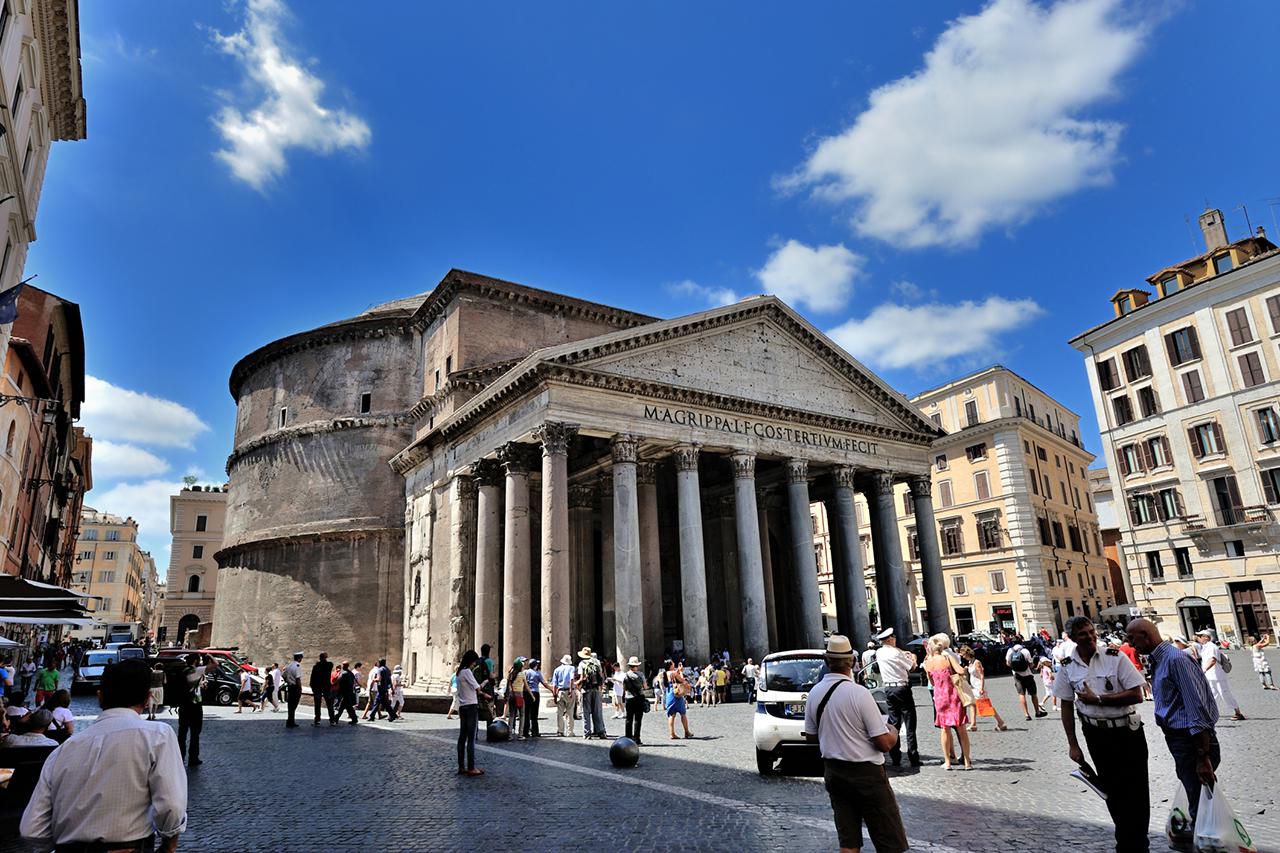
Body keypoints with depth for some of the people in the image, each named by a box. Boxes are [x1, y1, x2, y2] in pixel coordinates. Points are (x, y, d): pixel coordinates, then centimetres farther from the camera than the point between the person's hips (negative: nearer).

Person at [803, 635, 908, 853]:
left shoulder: (814, 693, -1)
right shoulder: (859, 693, -19)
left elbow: (810, 736, 11)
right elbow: (884, 743, -16)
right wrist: (893, 732, 5)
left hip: (833, 771, 6)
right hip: (865, 773, -6)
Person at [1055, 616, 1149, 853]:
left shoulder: (1116, 657, -11)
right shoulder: (1067, 667, -4)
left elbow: (1137, 695, -13)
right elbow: (1066, 706, 2)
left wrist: (1098, 699, -20)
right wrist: (1073, 744, 2)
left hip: (1127, 730, -2)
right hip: (1096, 734, 2)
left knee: (1136, 789, 4)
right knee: (1112, 789, 14)